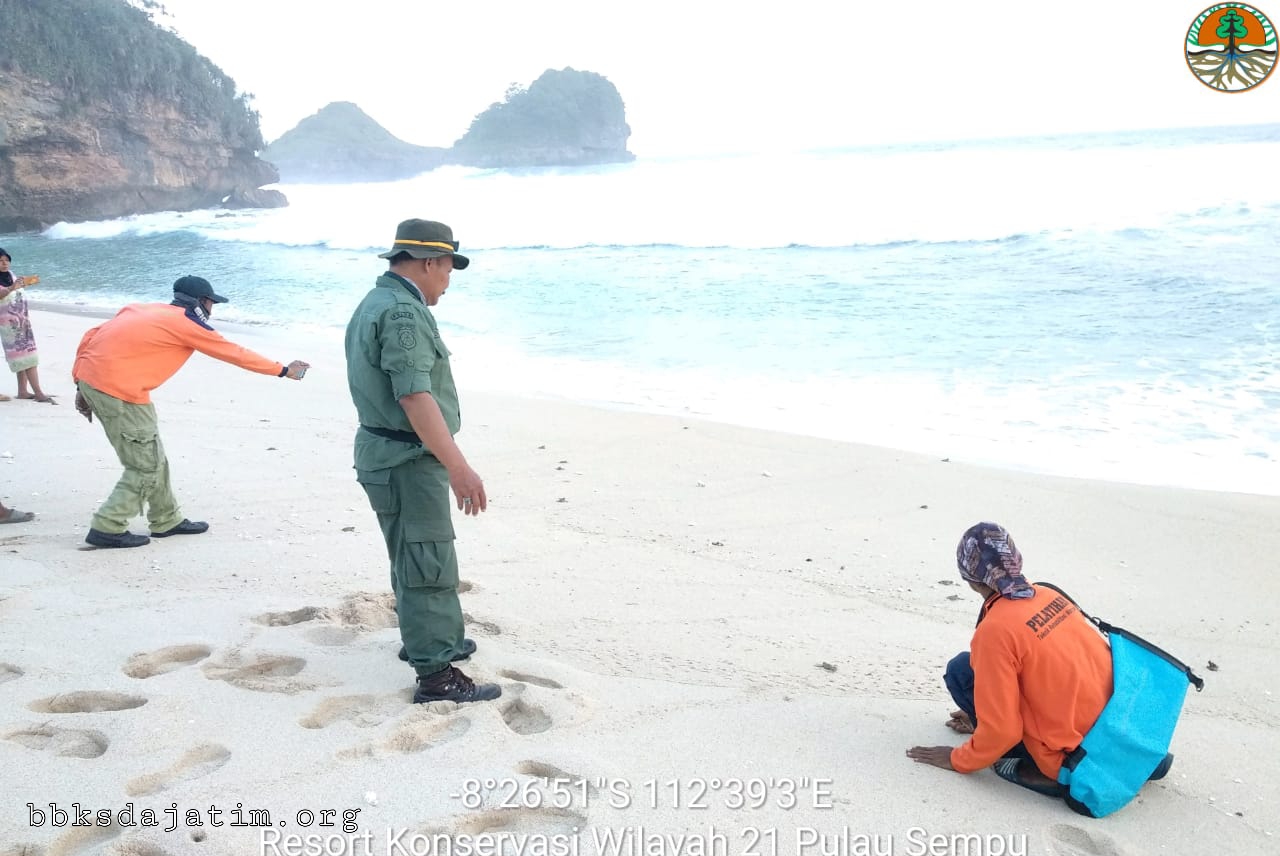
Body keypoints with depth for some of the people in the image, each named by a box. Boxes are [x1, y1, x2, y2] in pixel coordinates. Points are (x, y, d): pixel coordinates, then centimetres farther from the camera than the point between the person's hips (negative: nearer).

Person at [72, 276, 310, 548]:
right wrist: (283, 370, 14)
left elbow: (92, 336, 15)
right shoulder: (188, 324, -3)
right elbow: (236, 354, 4)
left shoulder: (144, 310, 19)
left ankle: (167, 521, 28)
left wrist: (83, 387, 17)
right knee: (147, 465, 3)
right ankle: (108, 529, 5)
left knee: (151, 455, 18)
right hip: (119, 390, -9)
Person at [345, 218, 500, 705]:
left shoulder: (373, 303, 15)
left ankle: (427, 640, 37)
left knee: (413, 557, 22)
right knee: (429, 565, -6)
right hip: (408, 460, -11)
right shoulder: (403, 312, -19)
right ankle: (436, 675, -1)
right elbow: (414, 396, -28)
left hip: (384, 453, 11)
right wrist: (459, 467, -32)